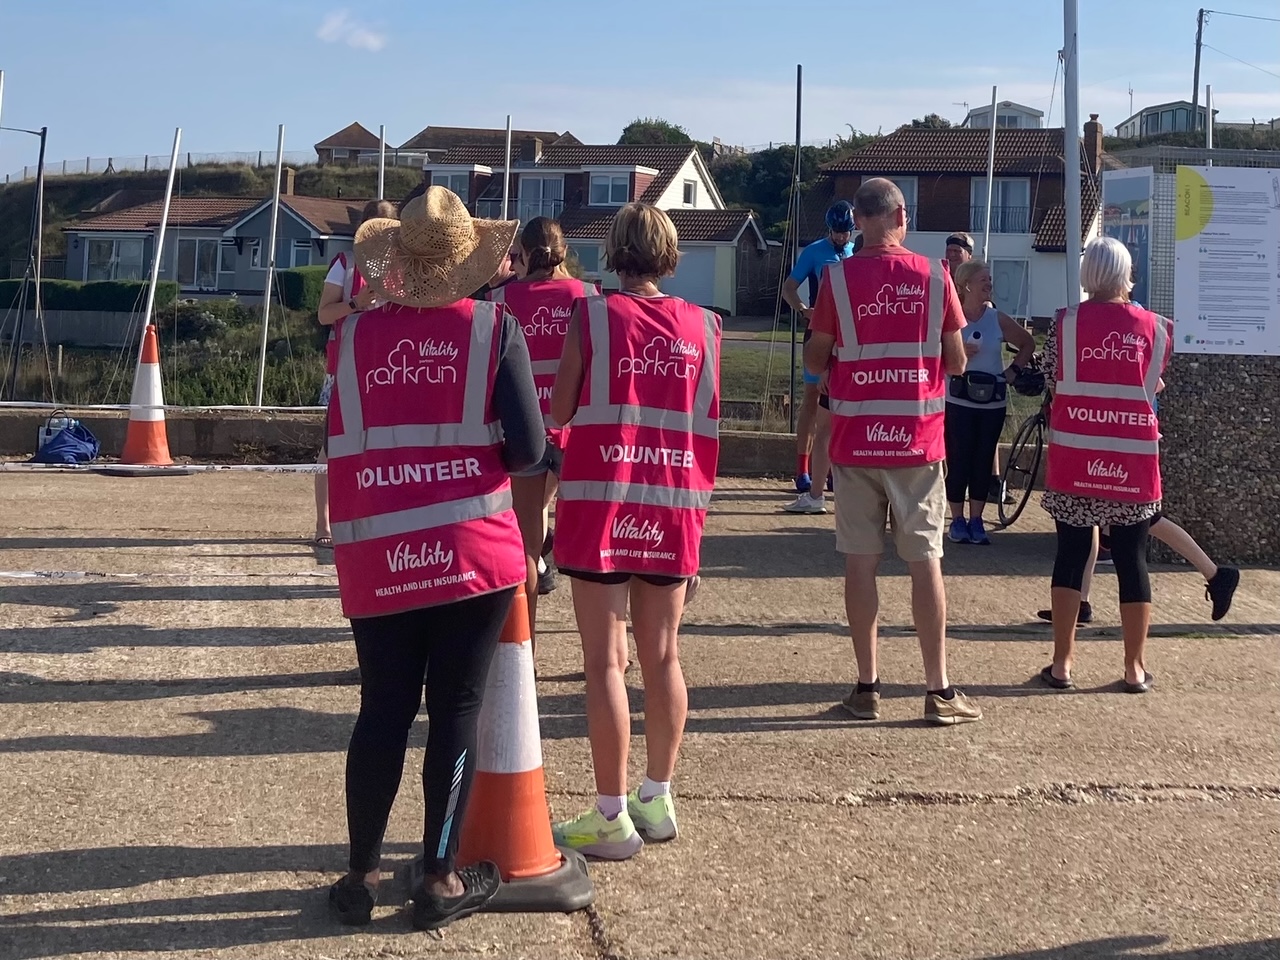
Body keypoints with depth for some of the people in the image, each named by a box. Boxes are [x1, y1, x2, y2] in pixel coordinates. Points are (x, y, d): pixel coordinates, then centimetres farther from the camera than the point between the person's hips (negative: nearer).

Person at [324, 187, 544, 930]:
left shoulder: (356, 333, 2)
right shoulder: (495, 328, -4)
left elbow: (347, 440, 11)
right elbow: (528, 449, -8)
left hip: (379, 556, 3)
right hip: (472, 551, -2)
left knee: (383, 710, 13)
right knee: (456, 711, 7)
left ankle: (361, 877, 21)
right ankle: (441, 880, 14)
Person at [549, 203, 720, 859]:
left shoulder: (591, 316, -5)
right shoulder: (702, 326, 3)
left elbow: (559, 411, 0)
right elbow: (707, 428, 8)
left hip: (602, 504, -3)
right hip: (673, 509, 3)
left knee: (606, 662, 1)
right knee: (662, 658, 14)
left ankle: (611, 817, 4)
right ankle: (657, 799, 23)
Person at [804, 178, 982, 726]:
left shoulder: (838, 278, -4)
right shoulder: (933, 276, -2)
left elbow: (815, 361, 1)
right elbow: (957, 362, 2)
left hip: (855, 440, 0)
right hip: (918, 440, 0)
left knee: (861, 561, 6)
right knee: (926, 562, 5)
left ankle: (867, 687, 10)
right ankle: (938, 690, 7)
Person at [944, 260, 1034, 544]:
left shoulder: (998, 320, 2)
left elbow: (1028, 344, 15)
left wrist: (1014, 370, 4)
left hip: (993, 402, 3)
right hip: (958, 401, -3)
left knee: (983, 460, 6)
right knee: (958, 460, -2)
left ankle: (976, 520, 14)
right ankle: (958, 520, 9)